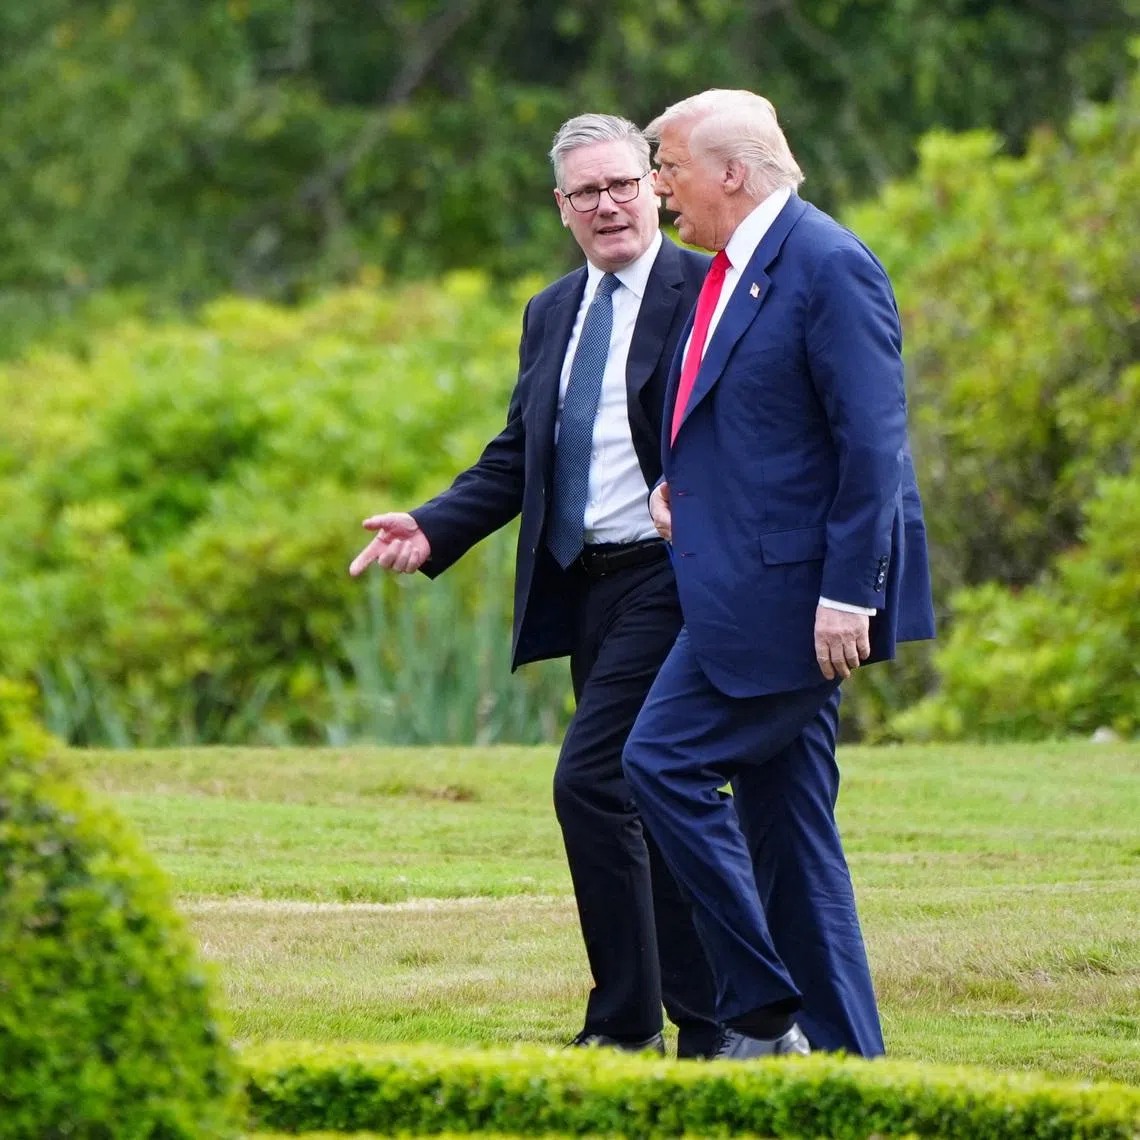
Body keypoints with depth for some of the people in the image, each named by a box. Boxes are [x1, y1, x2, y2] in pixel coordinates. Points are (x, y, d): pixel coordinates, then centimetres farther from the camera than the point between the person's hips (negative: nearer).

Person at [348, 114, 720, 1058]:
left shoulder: (707, 293, -5)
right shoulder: (551, 315, 17)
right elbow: (514, 460, 18)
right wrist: (431, 530, 3)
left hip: (667, 579, -8)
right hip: (583, 587, 8)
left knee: (590, 778, -16)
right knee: (649, 797, 10)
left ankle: (626, 1016, -9)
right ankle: (703, 1020, 15)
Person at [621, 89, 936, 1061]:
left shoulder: (829, 267, -14)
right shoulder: (734, 271, 16)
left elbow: (872, 442, -18)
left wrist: (847, 594, -22)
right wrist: (685, 485, 7)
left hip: (790, 586, -10)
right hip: (754, 586, 10)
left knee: (666, 762, -12)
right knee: (785, 815, 9)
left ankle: (764, 1009, -8)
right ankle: (841, 1047, 12)